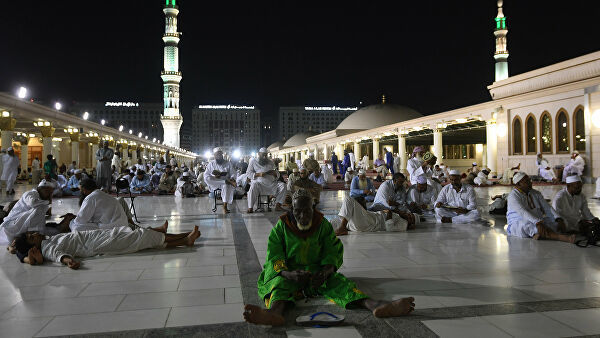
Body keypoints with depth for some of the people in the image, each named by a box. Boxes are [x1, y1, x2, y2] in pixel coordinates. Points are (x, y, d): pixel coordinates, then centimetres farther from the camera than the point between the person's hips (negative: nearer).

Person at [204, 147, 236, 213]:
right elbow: (206, 175, 1)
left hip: (225, 183, -1)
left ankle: (225, 207, -43)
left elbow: (232, 174, 8)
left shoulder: (228, 163, 12)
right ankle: (228, 181, -32)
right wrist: (214, 177, -19)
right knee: (207, 179, -33)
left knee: (226, 185, -39)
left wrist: (232, 178, -18)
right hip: (214, 183, 1)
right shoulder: (211, 164, 11)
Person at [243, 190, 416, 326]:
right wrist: (289, 274, -30)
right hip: (288, 273, -1)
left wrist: (325, 271, -24)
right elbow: (274, 257, -8)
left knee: (338, 282, -27)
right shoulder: (281, 227, 1)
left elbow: (333, 252, -1)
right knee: (280, 284, -35)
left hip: (318, 271, 2)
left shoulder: (323, 225, 6)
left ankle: (375, 305, -53)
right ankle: (275, 311, -72)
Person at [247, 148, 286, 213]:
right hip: (259, 183, -4)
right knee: (253, 186, -36)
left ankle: (278, 205, -16)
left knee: (282, 185, -18)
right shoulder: (253, 161, 11)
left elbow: (278, 175, 19)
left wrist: (275, 173, -7)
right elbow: (249, 173, 1)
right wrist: (258, 174, -16)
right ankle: (250, 208, -29)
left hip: (272, 183, 4)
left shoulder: (270, 162, 20)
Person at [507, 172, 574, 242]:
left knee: (556, 223, -17)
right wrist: (538, 223, -42)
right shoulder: (513, 196, -13)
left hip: (538, 223, 8)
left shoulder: (536, 193, 11)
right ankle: (562, 237, -49)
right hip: (518, 225, -7)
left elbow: (547, 208, 2)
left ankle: (538, 235, -46)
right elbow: (523, 212, -29)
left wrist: (559, 220, -16)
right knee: (530, 225, -39)